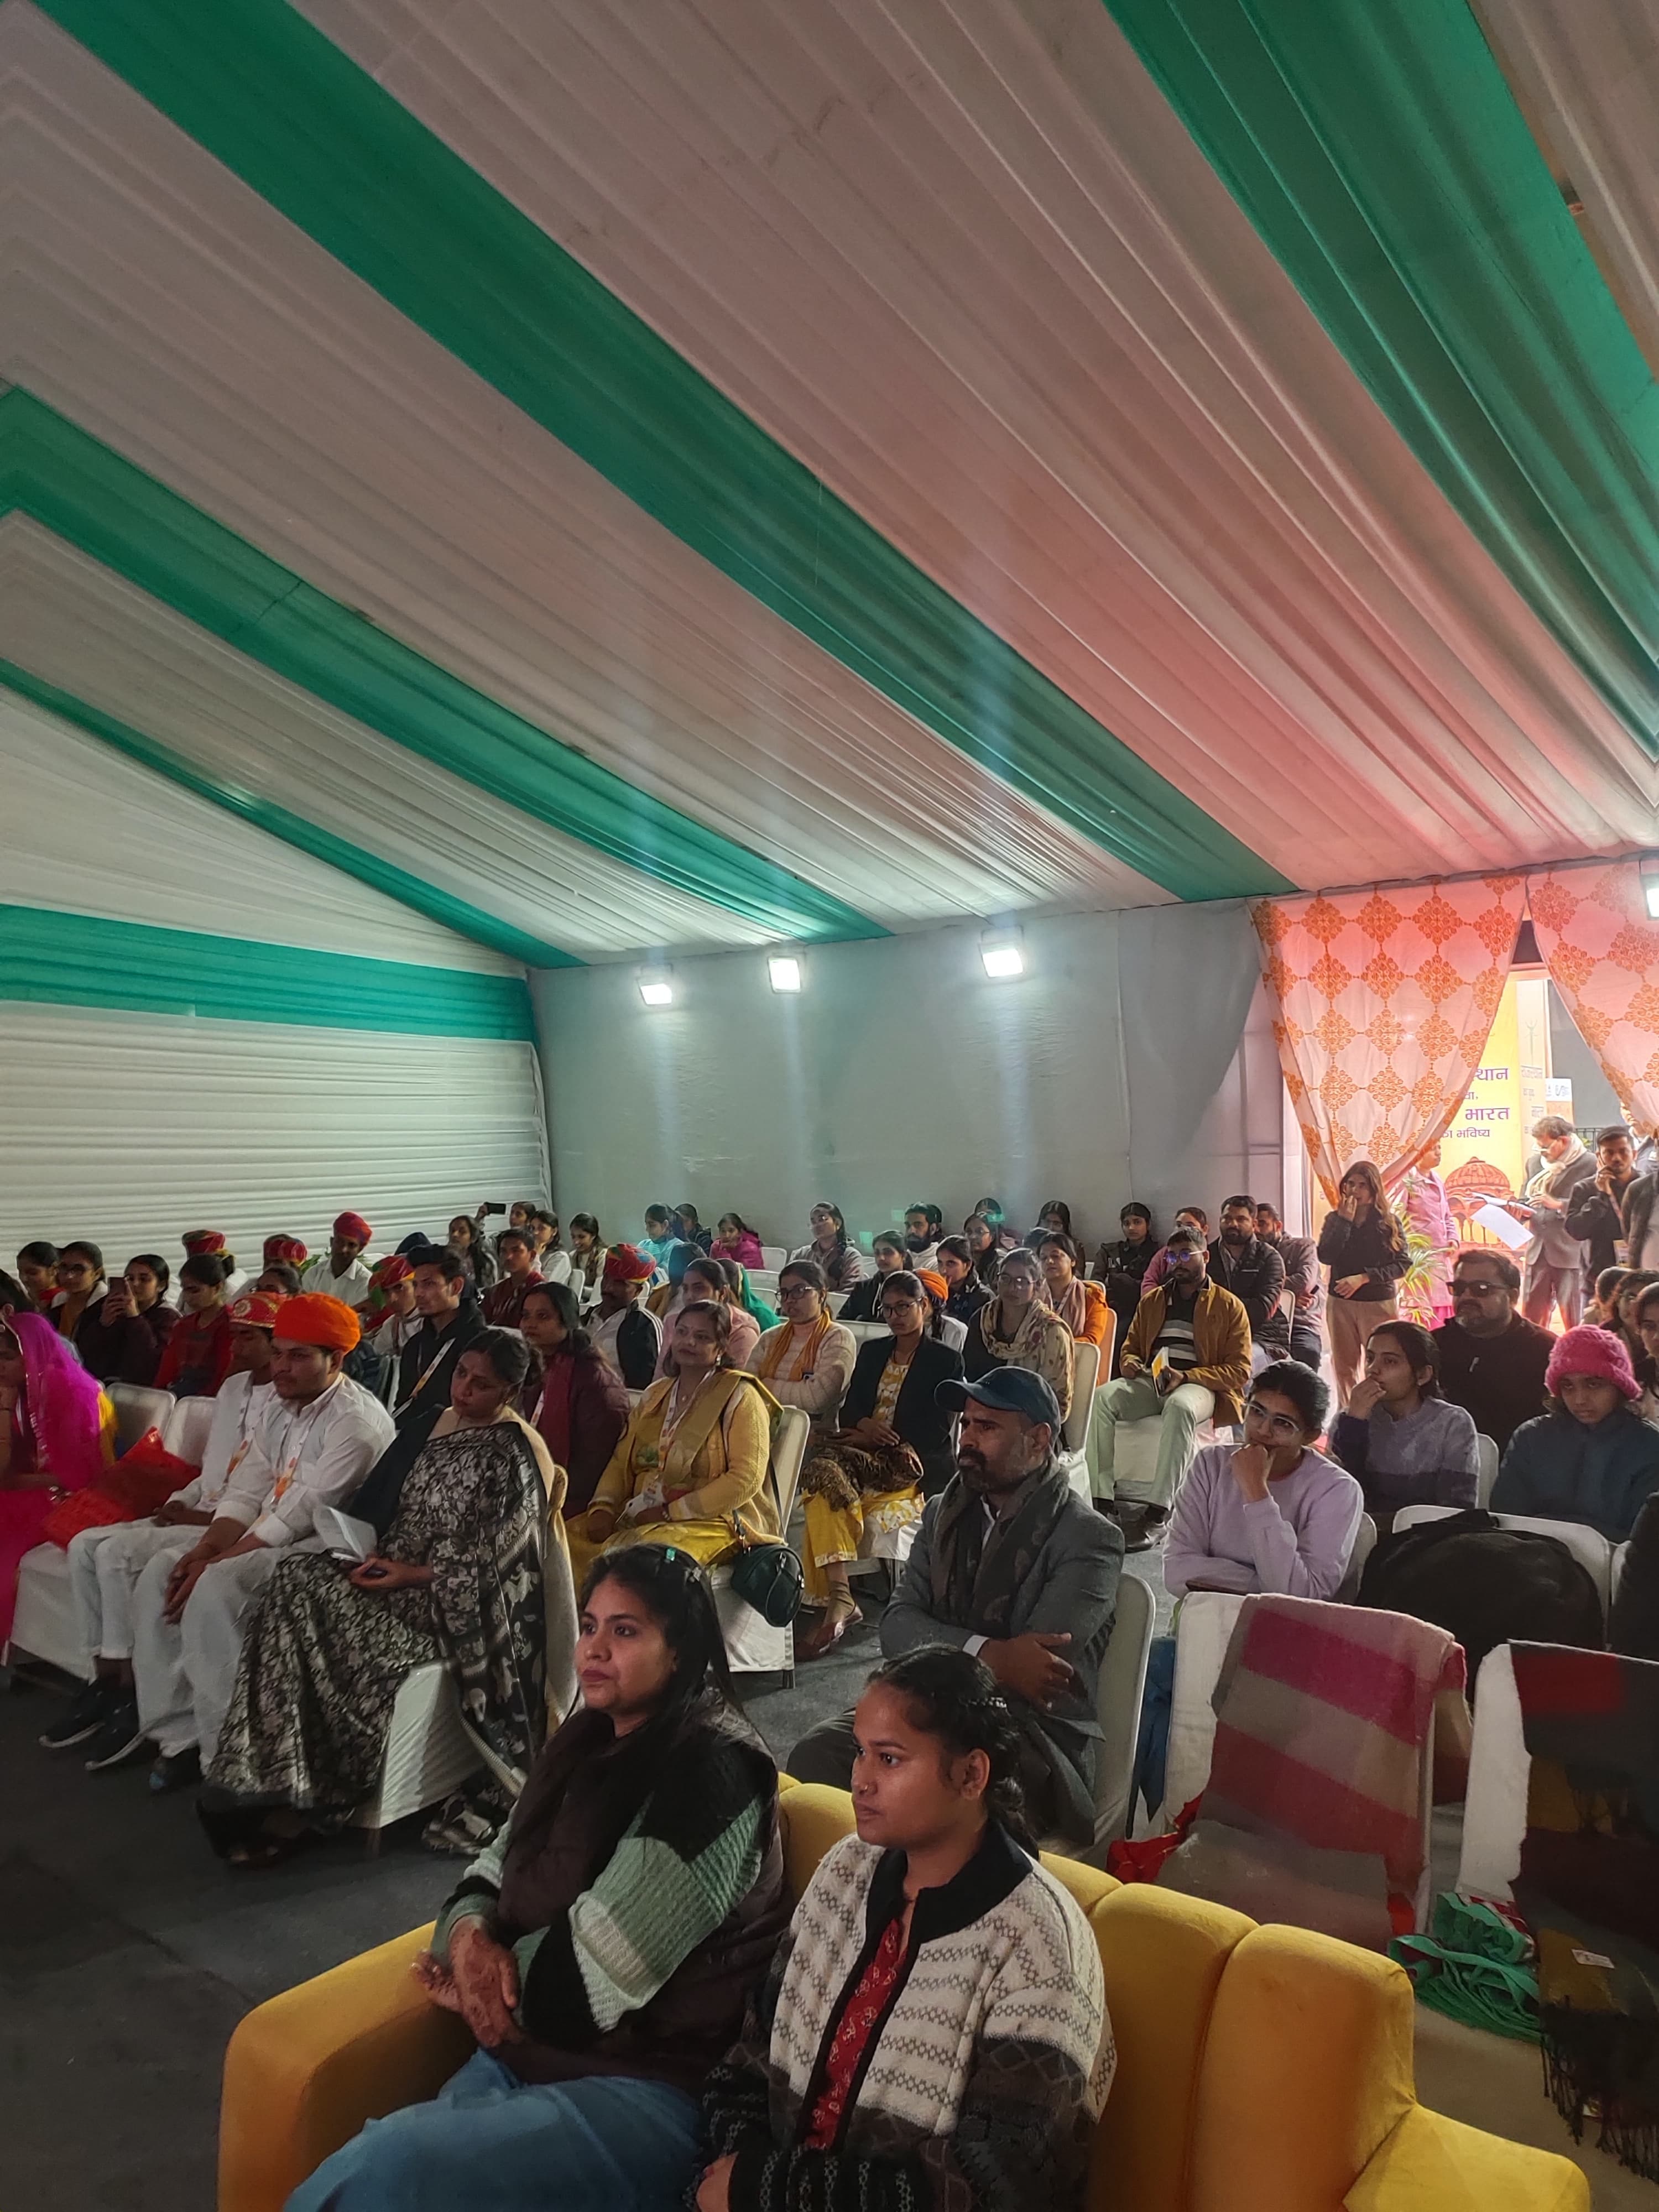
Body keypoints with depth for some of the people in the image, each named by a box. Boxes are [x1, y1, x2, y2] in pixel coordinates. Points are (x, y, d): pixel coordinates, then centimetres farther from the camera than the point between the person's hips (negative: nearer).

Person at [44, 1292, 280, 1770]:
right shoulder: (232, 1389, 16)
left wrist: (204, 1518, -17)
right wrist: (178, 1503, 3)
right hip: (198, 1515, 9)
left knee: (117, 1552, -21)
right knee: (85, 1545, -4)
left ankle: (128, 1691, -11)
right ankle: (105, 1679, -4)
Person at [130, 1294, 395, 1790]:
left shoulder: (357, 1421, -18)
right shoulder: (279, 1409, 11)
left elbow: (299, 1516, -21)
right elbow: (244, 1494, 9)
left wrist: (215, 1564, -18)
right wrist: (202, 1550, -9)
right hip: (267, 1540, 9)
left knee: (216, 1590, -29)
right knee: (158, 1577, -7)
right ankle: (178, 1734, -2)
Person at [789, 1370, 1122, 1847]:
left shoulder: (1089, 1539, -6)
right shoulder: (943, 1513, 13)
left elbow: (1038, 1670, -16)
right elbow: (896, 1626, 1)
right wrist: (988, 1654, -17)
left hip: (1034, 1732, -5)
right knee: (817, 1753, -23)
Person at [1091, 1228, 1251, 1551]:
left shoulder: (1228, 1306, 7)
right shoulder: (1152, 1300, 22)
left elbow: (1239, 1370, 0)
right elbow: (1131, 1347, 29)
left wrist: (1186, 1376, -15)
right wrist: (1131, 1363, 2)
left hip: (1198, 1385, -4)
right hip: (1149, 1381, 4)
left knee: (1179, 1407, -41)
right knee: (1102, 1398, -28)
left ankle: (1156, 1513, -45)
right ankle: (1102, 1501, -35)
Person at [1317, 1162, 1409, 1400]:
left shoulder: (1389, 1222, -1)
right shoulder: (1335, 1219, 5)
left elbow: (1402, 1264, -7)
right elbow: (1326, 1257, -9)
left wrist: (1363, 1278, -16)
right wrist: (1344, 1221, -12)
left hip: (1380, 1303, -3)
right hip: (1341, 1302, 3)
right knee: (1344, 1369, 8)